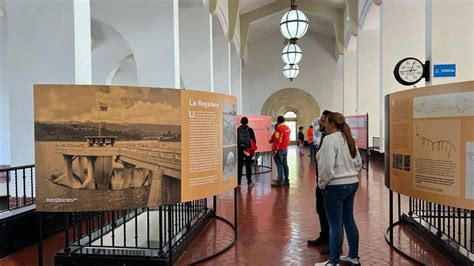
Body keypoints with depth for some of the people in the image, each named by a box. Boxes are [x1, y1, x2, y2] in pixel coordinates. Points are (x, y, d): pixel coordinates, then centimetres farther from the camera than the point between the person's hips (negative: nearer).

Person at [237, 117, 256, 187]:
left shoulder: (238, 130, -2)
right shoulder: (250, 130, -3)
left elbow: (235, 140, -1)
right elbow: (254, 140, 0)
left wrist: (236, 149, 9)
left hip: (239, 150, 0)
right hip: (248, 150, 0)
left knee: (239, 166, 5)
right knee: (248, 166, 8)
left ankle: (238, 182, 6)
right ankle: (249, 182, 11)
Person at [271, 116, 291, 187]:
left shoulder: (279, 128, -15)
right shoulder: (288, 128, 10)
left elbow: (277, 140, -18)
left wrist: (274, 150, -15)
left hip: (279, 149, -8)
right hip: (286, 149, 8)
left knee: (279, 165, -5)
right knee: (285, 164, 12)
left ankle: (280, 181, -3)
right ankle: (286, 180, 18)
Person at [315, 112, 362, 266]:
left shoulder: (329, 139, -17)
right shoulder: (349, 139, 11)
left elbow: (327, 166, -24)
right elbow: (358, 163, 16)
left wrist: (321, 184, -11)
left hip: (336, 187, -9)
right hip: (352, 184, 9)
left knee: (335, 225, 0)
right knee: (349, 220, 17)